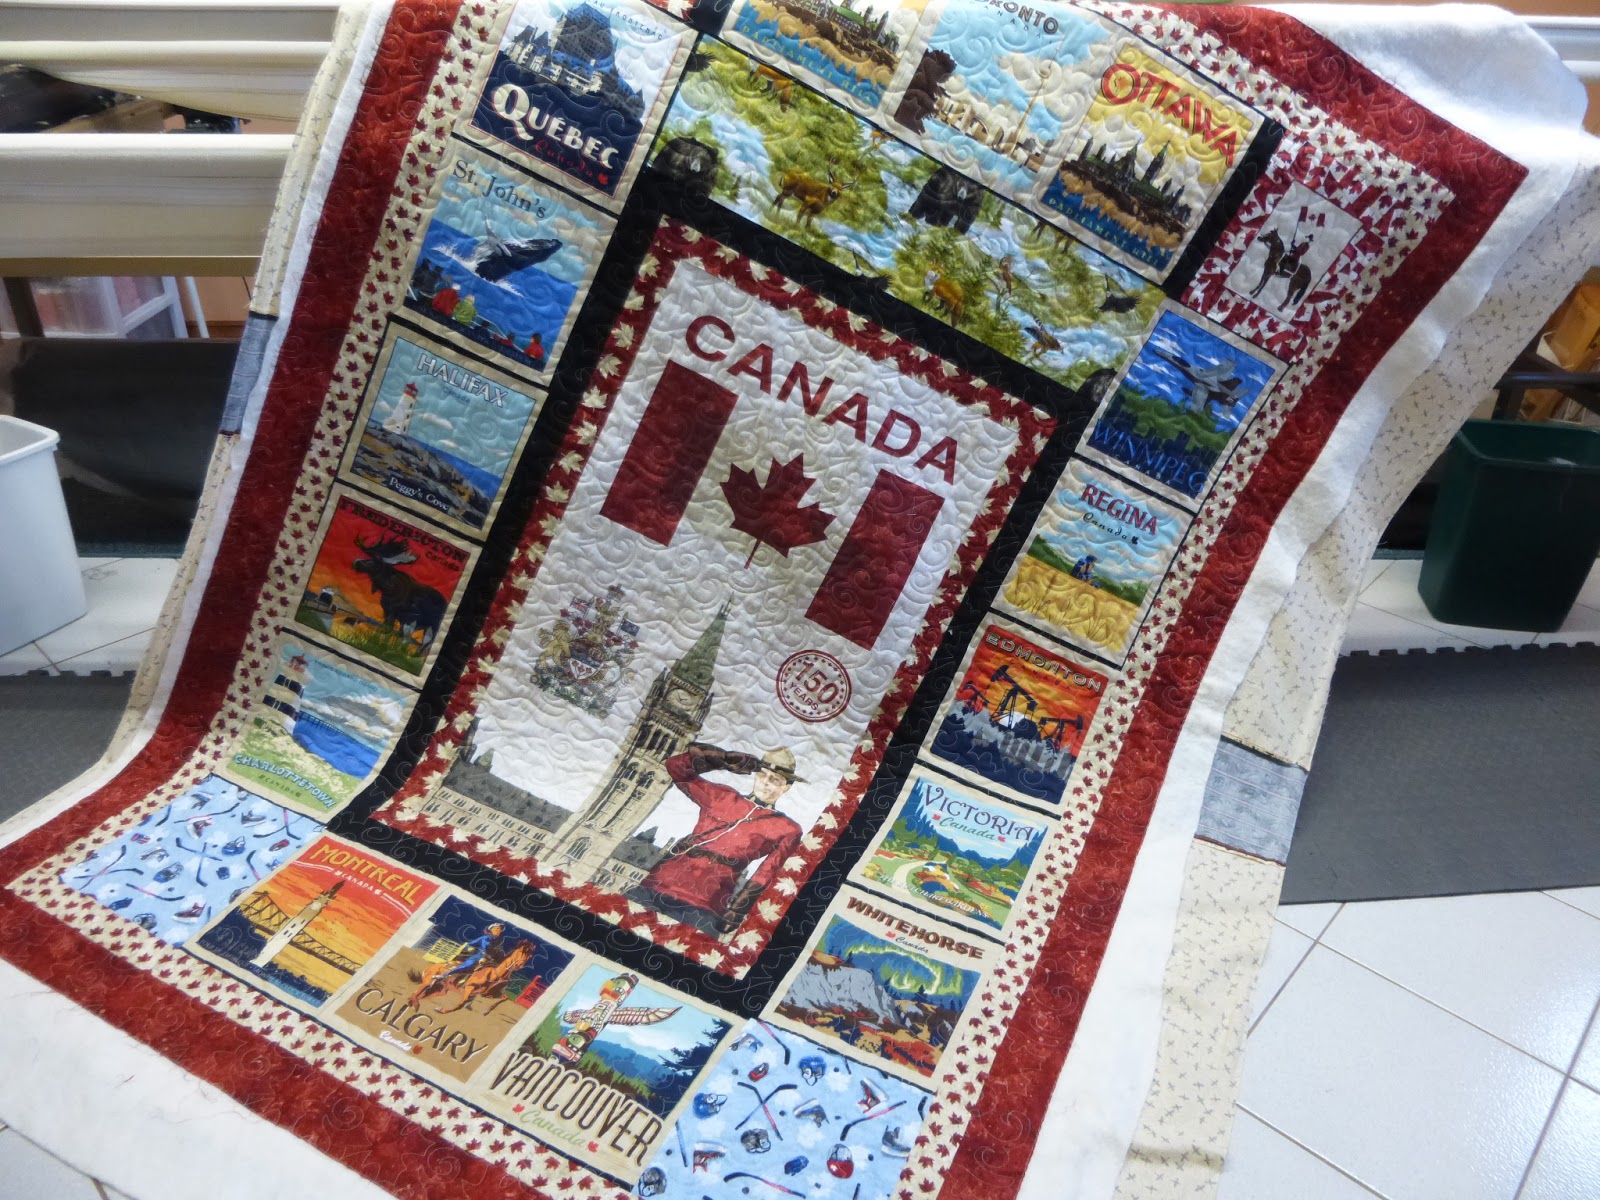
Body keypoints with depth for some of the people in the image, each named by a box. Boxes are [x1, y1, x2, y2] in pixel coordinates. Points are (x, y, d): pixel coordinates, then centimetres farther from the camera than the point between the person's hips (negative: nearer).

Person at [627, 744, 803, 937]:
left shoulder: (787, 830, 11)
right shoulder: (722, 796, 20)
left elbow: (765, 877, 0)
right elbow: (676, 766, 18)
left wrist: (733, 915, -12)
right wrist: (728, 759, 12)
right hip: (661, 884, 3)